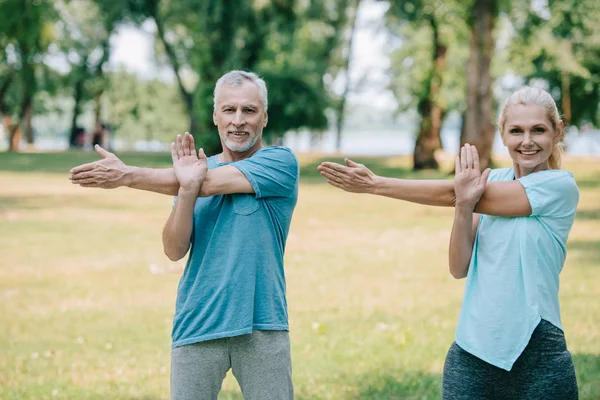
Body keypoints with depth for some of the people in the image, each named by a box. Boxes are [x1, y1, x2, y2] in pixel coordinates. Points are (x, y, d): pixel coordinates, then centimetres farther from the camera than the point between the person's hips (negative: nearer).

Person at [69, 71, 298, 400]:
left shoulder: (281, 162, -1)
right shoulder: (195, 165, 10)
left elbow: (208, 184, -14)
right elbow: (175, 250, -1)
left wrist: (127, 175, -10)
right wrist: (186, 187, -17)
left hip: (262, 327, -3)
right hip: (197, 327, 3)